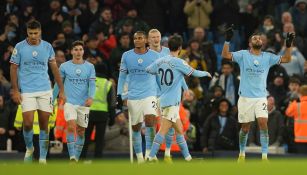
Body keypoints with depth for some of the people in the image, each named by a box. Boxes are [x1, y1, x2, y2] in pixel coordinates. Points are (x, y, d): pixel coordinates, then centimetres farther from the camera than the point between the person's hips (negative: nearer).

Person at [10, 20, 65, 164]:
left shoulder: (47, 47, 4)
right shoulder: (19, 47, -2)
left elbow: (54, 68, 10)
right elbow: (13, 69, 2)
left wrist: (61, 90, 7)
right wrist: (15, 91, -5)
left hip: (45, 91, 2)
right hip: (26, 91, -2)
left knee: (44, 125, 0)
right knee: (28, 123, -11)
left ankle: (43, 158, 7)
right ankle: (29, 149, 17)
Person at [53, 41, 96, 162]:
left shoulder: (90, 67, 6)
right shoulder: (64, 67, 4)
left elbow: (92, 84, -1)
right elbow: (58, 84, 10)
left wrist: (91, 97, -20)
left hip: (84, 104, 2)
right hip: (69, 102, -2)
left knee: (81, 131, 6)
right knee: (71, 126, -19)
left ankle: (77, 157, 17)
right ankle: (72, 157, -22)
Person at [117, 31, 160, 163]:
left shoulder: (154, 56, 1)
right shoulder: (126, 56, 3)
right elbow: (122, 77, 9)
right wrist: (120, 95, 3)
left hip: (149, 94, -2)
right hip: (133, 96, 2)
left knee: (150, 120, -22)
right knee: (136, 127, 5)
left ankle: (149, 152, -17)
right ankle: (139, 156, 16)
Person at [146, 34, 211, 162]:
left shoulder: (160, 61, 6)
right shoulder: (178, 62, -11)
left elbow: (146, 70, 14)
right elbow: (194, 73, -4)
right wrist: (206, 73, 17)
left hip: (164, 99, 8)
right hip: (172, 102, -8)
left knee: (179, 130, 13)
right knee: (163, 131, -11)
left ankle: (187, 157, 17)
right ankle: (151, 157, -17)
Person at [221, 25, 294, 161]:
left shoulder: (268, 57, 4)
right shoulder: (243, 55, 0)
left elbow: (286, 59, -2)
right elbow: (225, 55, -11)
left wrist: (288, 45, -17)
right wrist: (227, 40, -25)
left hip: (261, 97, 1)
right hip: (245, 97, -1)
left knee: (263, 123, -16)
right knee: (245, 128, 6)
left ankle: (264, 156, -14)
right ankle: (242, 153, 27)